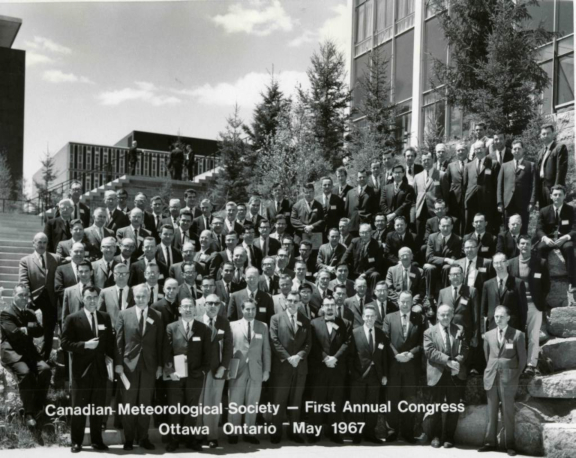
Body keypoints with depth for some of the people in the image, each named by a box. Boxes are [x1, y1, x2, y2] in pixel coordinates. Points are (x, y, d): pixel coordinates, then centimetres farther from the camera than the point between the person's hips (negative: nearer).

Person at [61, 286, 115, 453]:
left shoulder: (105, 317, 9)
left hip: (100, 368, 3)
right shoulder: (73, 318, -3)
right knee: (79, 407, 3)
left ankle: (97, 440, 17)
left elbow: (110, 342, 11)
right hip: (82, 369, -3)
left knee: (98, 407, 8)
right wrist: (85, 345, -18)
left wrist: (111, 361, 0)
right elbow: (65, 344, -7)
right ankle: (76, 441, 13)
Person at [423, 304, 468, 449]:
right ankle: (436, 436, 18)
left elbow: (465, 349, 0)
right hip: (438, 375, -2)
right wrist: (448, 361, -21)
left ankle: (449, 437, 17)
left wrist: (457, 361, -19)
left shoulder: (460, 330, 9)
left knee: (454, 408, 6)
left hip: (456, 374, 2)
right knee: (436, 407, 6)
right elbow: (430, 351, -11)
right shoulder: (429, 332, 2)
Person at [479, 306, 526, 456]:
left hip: (508, 379, -3)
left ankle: (509, 445, 7)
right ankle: (490, 442, 12)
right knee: (491, 412, 7)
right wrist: (491, 371, 12)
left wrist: (516, 376, 2)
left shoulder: (517, 335, -3)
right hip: (491, 378, 3)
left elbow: (522, 358, 1)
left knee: (508, 413, 1)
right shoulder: (488, 335, 8)